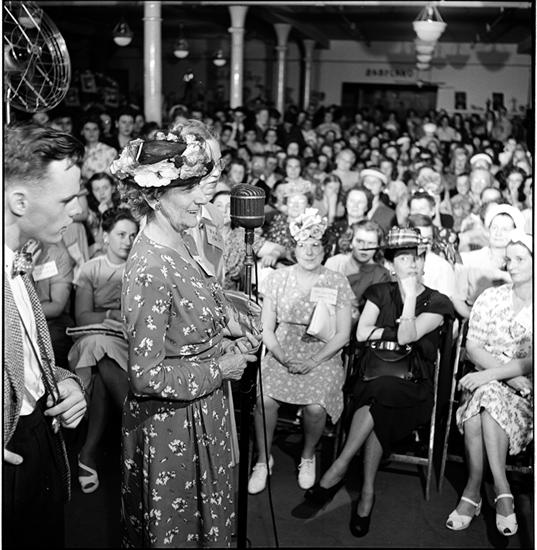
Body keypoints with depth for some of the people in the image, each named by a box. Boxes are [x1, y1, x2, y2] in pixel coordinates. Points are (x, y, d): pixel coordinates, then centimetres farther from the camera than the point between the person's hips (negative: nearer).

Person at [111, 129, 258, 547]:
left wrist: (227, 351, 2)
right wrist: (220, 368, -16)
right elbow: (146, 376, -26)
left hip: (203, 413, 9)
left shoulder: (177, 247, 2)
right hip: (171, 428, -9)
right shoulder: (151, 269, -26)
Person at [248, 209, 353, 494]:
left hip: (322, 356, -1)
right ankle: (264, 459, 0)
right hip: (281, 353, 1)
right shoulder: (277, 278, 6)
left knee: (315, 406, -26)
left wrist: (313, 362, -12)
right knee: (264, 398, -25)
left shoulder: (337, 282, 2)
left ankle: (307, 457, 7)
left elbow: (342, 334, 0)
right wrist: (281, 356, -12)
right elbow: (267, 328, 5)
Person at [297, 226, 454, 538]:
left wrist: (410, 296, -6)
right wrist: (398, 331, -4)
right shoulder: (380, 293, 14)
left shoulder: (436, 302, 4)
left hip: (415, 389, -2)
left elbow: (406, 336, -11)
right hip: (373, 380, 2)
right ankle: (367, 493, -26)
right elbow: (361, 333, 2)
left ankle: (339, 470, -28)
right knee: (378, 415, -34)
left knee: (378, 397, -36)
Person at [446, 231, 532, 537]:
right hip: (485, 380, 2)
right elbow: (473, 347, 2)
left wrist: (493, 373, -22)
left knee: (484, 395, -33)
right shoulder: (491, 298, 10)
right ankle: (502, 490, -26)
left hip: (526, 388, -2)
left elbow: (532, 363, -9)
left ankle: (474, 489, -28)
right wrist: (512, 374, -12)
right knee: (484, 396, -32)